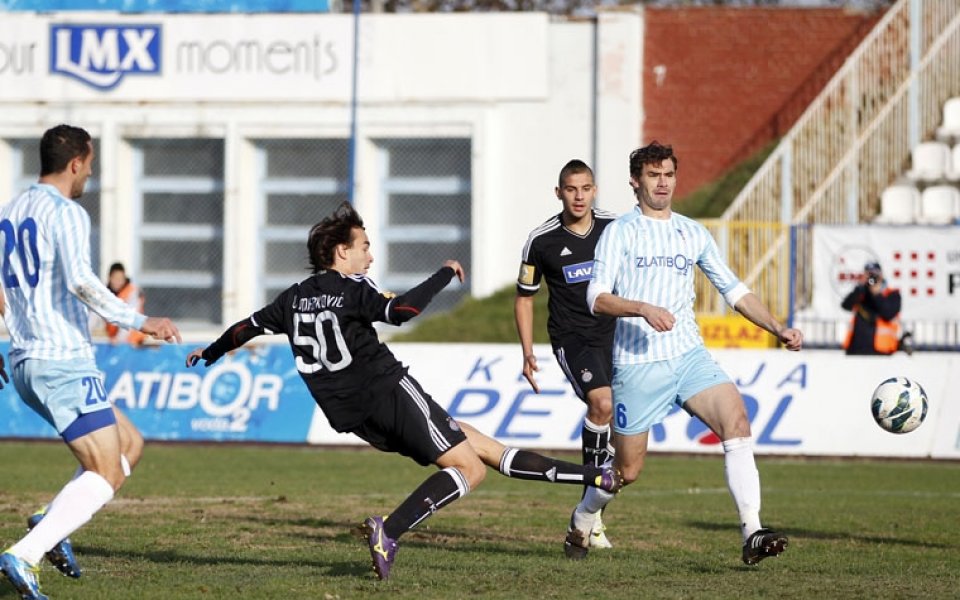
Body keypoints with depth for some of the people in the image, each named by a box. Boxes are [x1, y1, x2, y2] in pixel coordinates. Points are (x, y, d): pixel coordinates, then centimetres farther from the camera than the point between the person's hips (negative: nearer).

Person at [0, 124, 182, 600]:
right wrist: (138, 321, -21)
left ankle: (50, 523, 2)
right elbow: (80, 281, -25)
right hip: (63, 361, -9)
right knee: (106, 475, -10)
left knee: (129, 445, 18)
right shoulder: (66, 213, -11)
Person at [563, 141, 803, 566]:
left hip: (689, 356, 4)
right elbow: (597, 298, -11)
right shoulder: (620, 232, 0)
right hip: (637, 363, -4)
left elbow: (734, 291, 18)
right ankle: (579, 525, 34)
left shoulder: (693, 233, 14)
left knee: (736, 420, -22)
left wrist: (778, 329, 7)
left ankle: (752, 535, -26)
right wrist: (643, 309, -28)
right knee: (627, 470, 3)